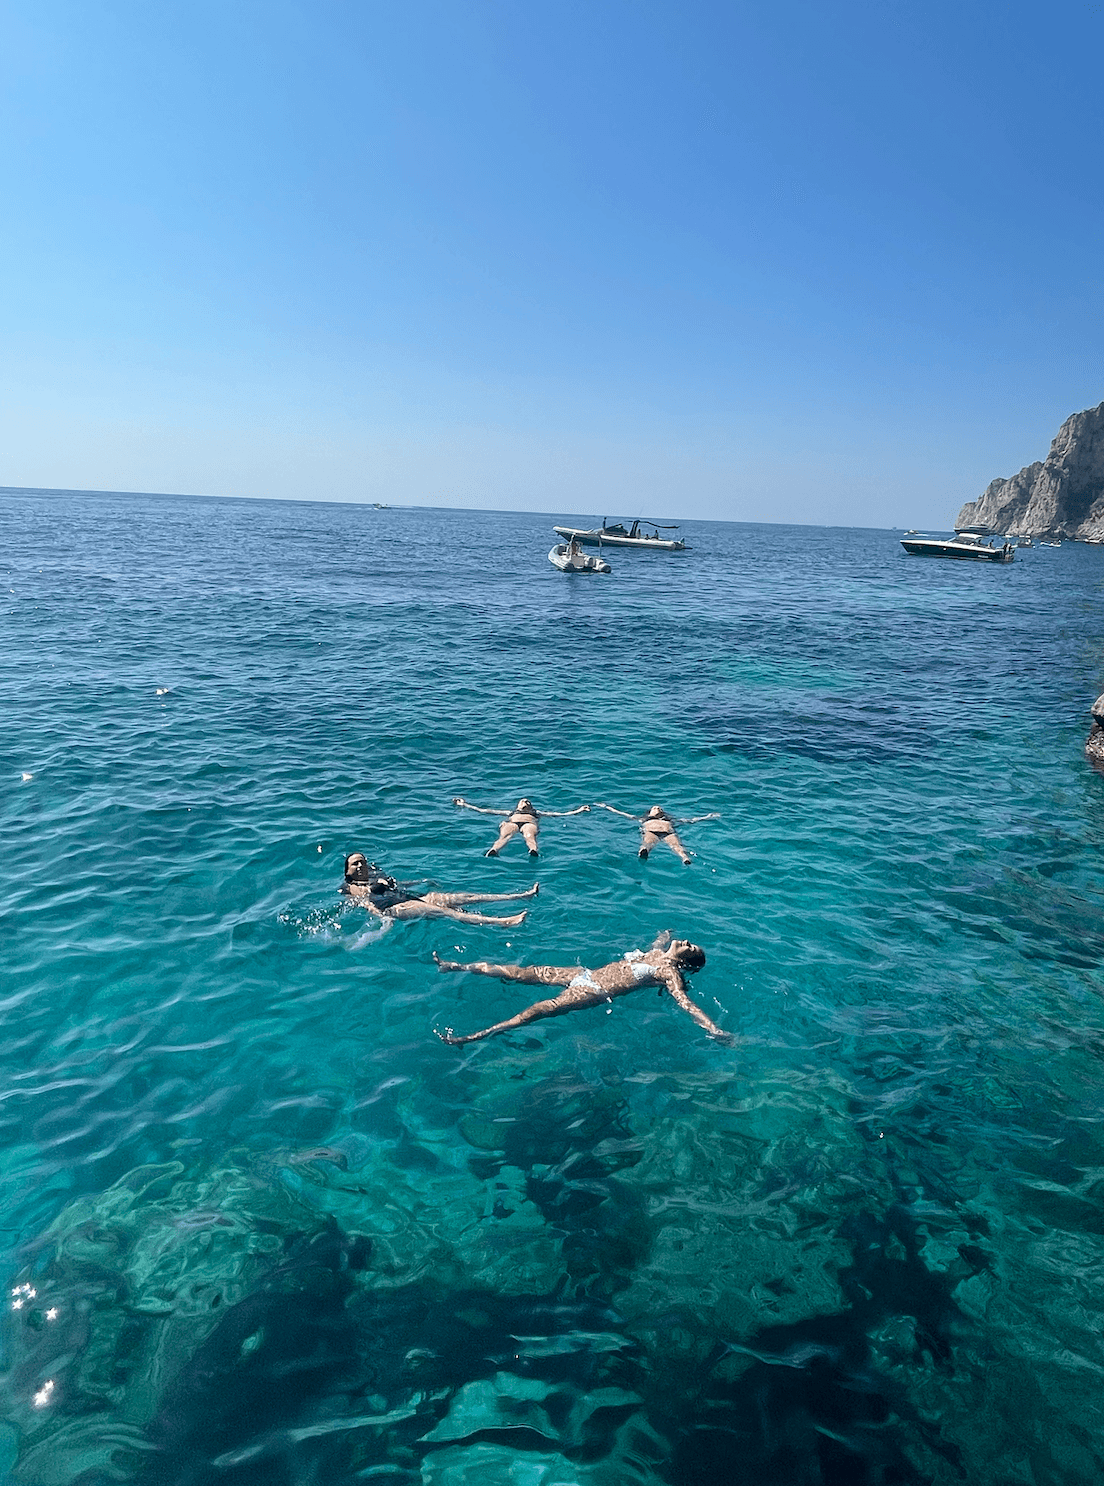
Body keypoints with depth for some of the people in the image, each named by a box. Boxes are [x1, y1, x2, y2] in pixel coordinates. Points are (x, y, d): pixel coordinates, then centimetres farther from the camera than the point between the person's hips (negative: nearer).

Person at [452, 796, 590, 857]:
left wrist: (579, 811, 29)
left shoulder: (537, 813, 42)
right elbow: (483, 811, 42)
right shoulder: (510, 812, 43)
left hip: (530, 823, -1)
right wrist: (465, 805, 42)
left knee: (530, 836, -38)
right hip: (510, 822, 1)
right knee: (504, 836, -37)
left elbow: (561, 813, 34)